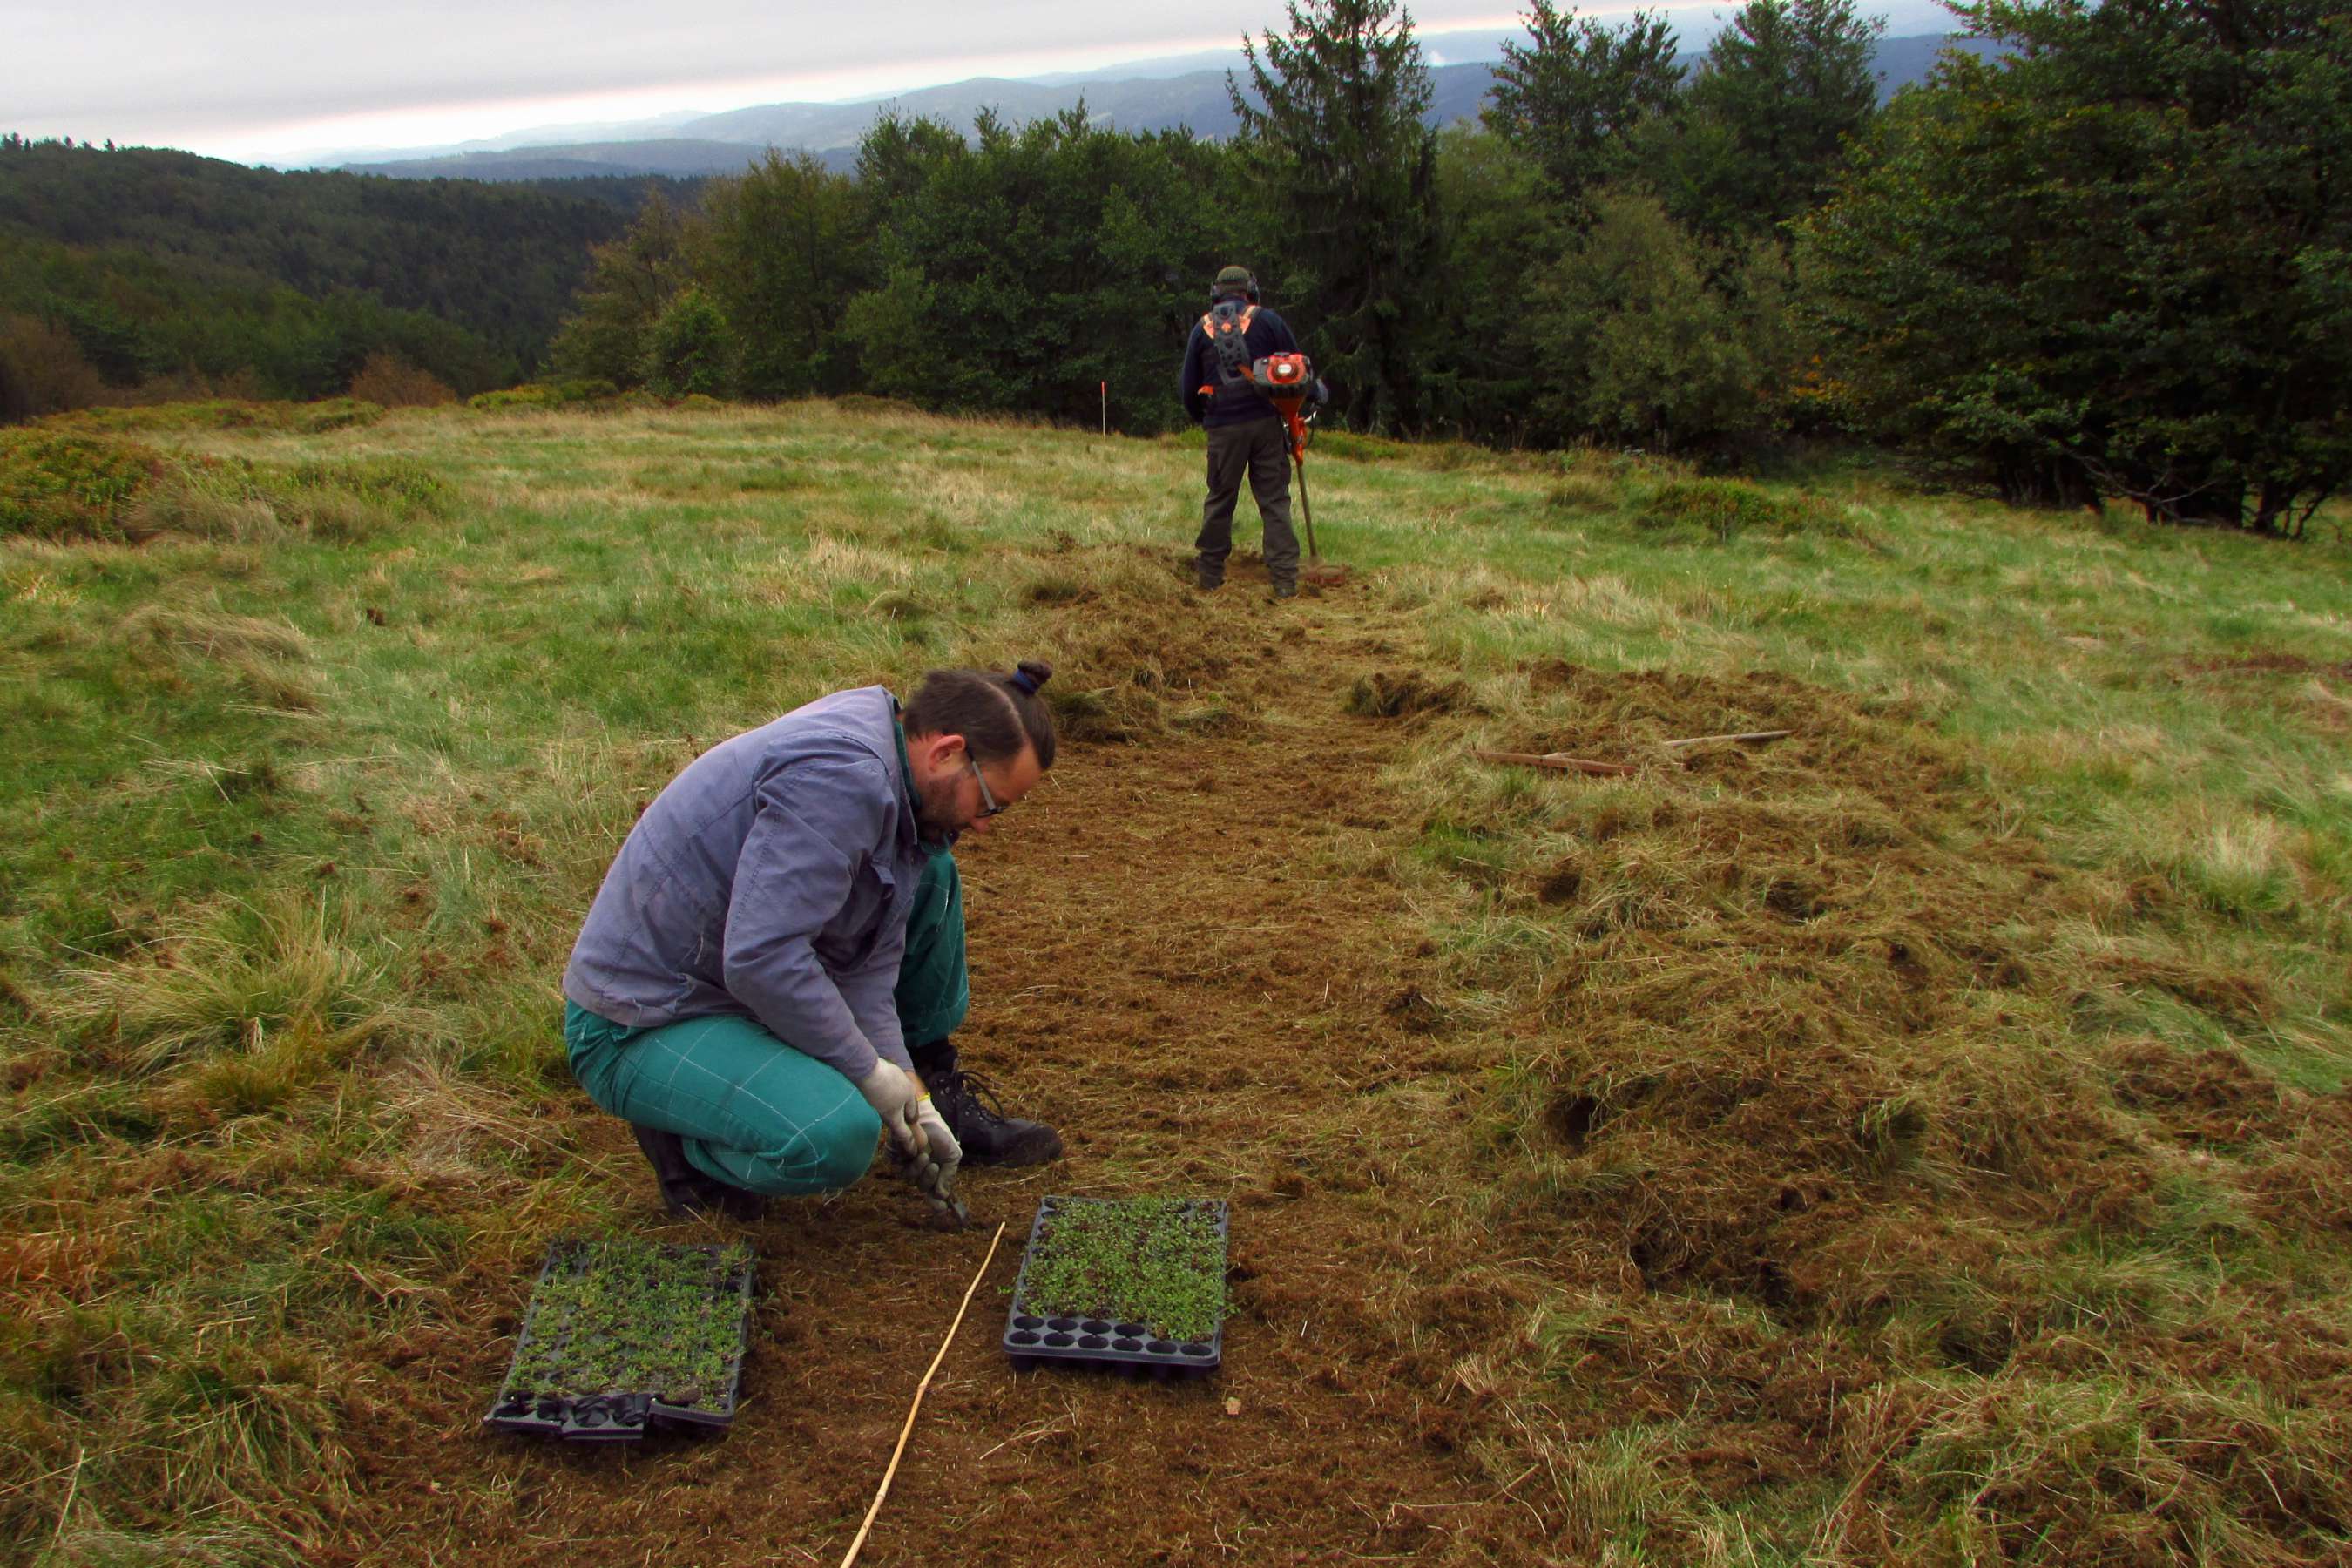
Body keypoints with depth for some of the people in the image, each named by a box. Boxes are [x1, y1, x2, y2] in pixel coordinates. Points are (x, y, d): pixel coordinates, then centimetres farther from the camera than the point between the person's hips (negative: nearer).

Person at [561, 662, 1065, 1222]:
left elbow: (865, 970, 4)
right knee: (836, 1136, -34)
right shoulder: (839, 775, -27)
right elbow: (761, 958, -33)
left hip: (734, 976, 10)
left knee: (930, 874, 8)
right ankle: (684, 1144, -3)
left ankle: (940, 1089, 16)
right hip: (641, 1028, -10)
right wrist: (867, 1070, -19)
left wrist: (912, 1098, -3)